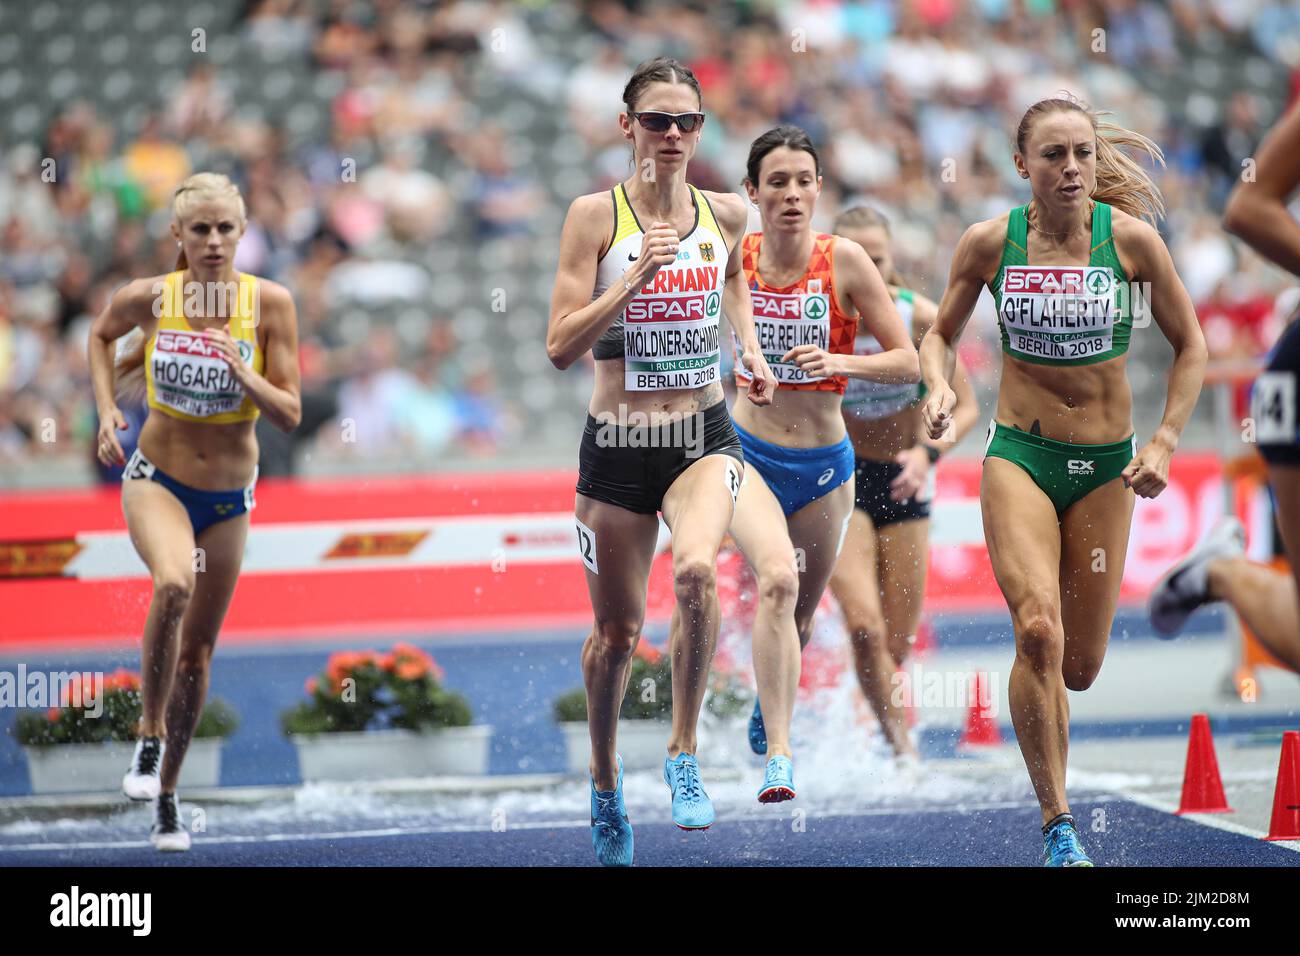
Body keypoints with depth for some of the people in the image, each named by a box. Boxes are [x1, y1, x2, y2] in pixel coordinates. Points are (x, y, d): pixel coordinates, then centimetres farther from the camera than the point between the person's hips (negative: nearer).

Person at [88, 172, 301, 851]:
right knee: (173, 585, -34)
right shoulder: (147, 299, -11)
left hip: (229, 496, 2)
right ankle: (149, 736, -16)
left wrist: (245, 375, -28)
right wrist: (107, 409, 0)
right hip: (157, 479, -2)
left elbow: (289, 415, -11)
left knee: (197, 650, 10)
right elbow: (101, 335, 13)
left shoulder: (269, 303, -12)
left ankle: (167, 794, 27)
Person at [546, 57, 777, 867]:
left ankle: (684, 754, -13)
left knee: (696, 570, -30)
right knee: (617, 633, 9)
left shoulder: (726, 214, 3)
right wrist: (639, 275, -21)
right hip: (617, 444, -1)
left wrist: (751, 348, 11)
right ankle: (606, 781, 36)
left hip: (703, 436, 1)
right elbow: (562, 348, -12)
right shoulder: (596, 215, -6)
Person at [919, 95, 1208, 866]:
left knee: (1080, 665, 4)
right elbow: (942, 334, 10)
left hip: (1107, 465, 1)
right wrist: (939, 386, -11)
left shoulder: (1130, 237, -6)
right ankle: (1058, 825, -13)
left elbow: (1191, 347, 3)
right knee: (1038, 633, -22)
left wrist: (1166, 443, -5)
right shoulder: (990, 243, -5)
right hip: (1019, 454, -1)